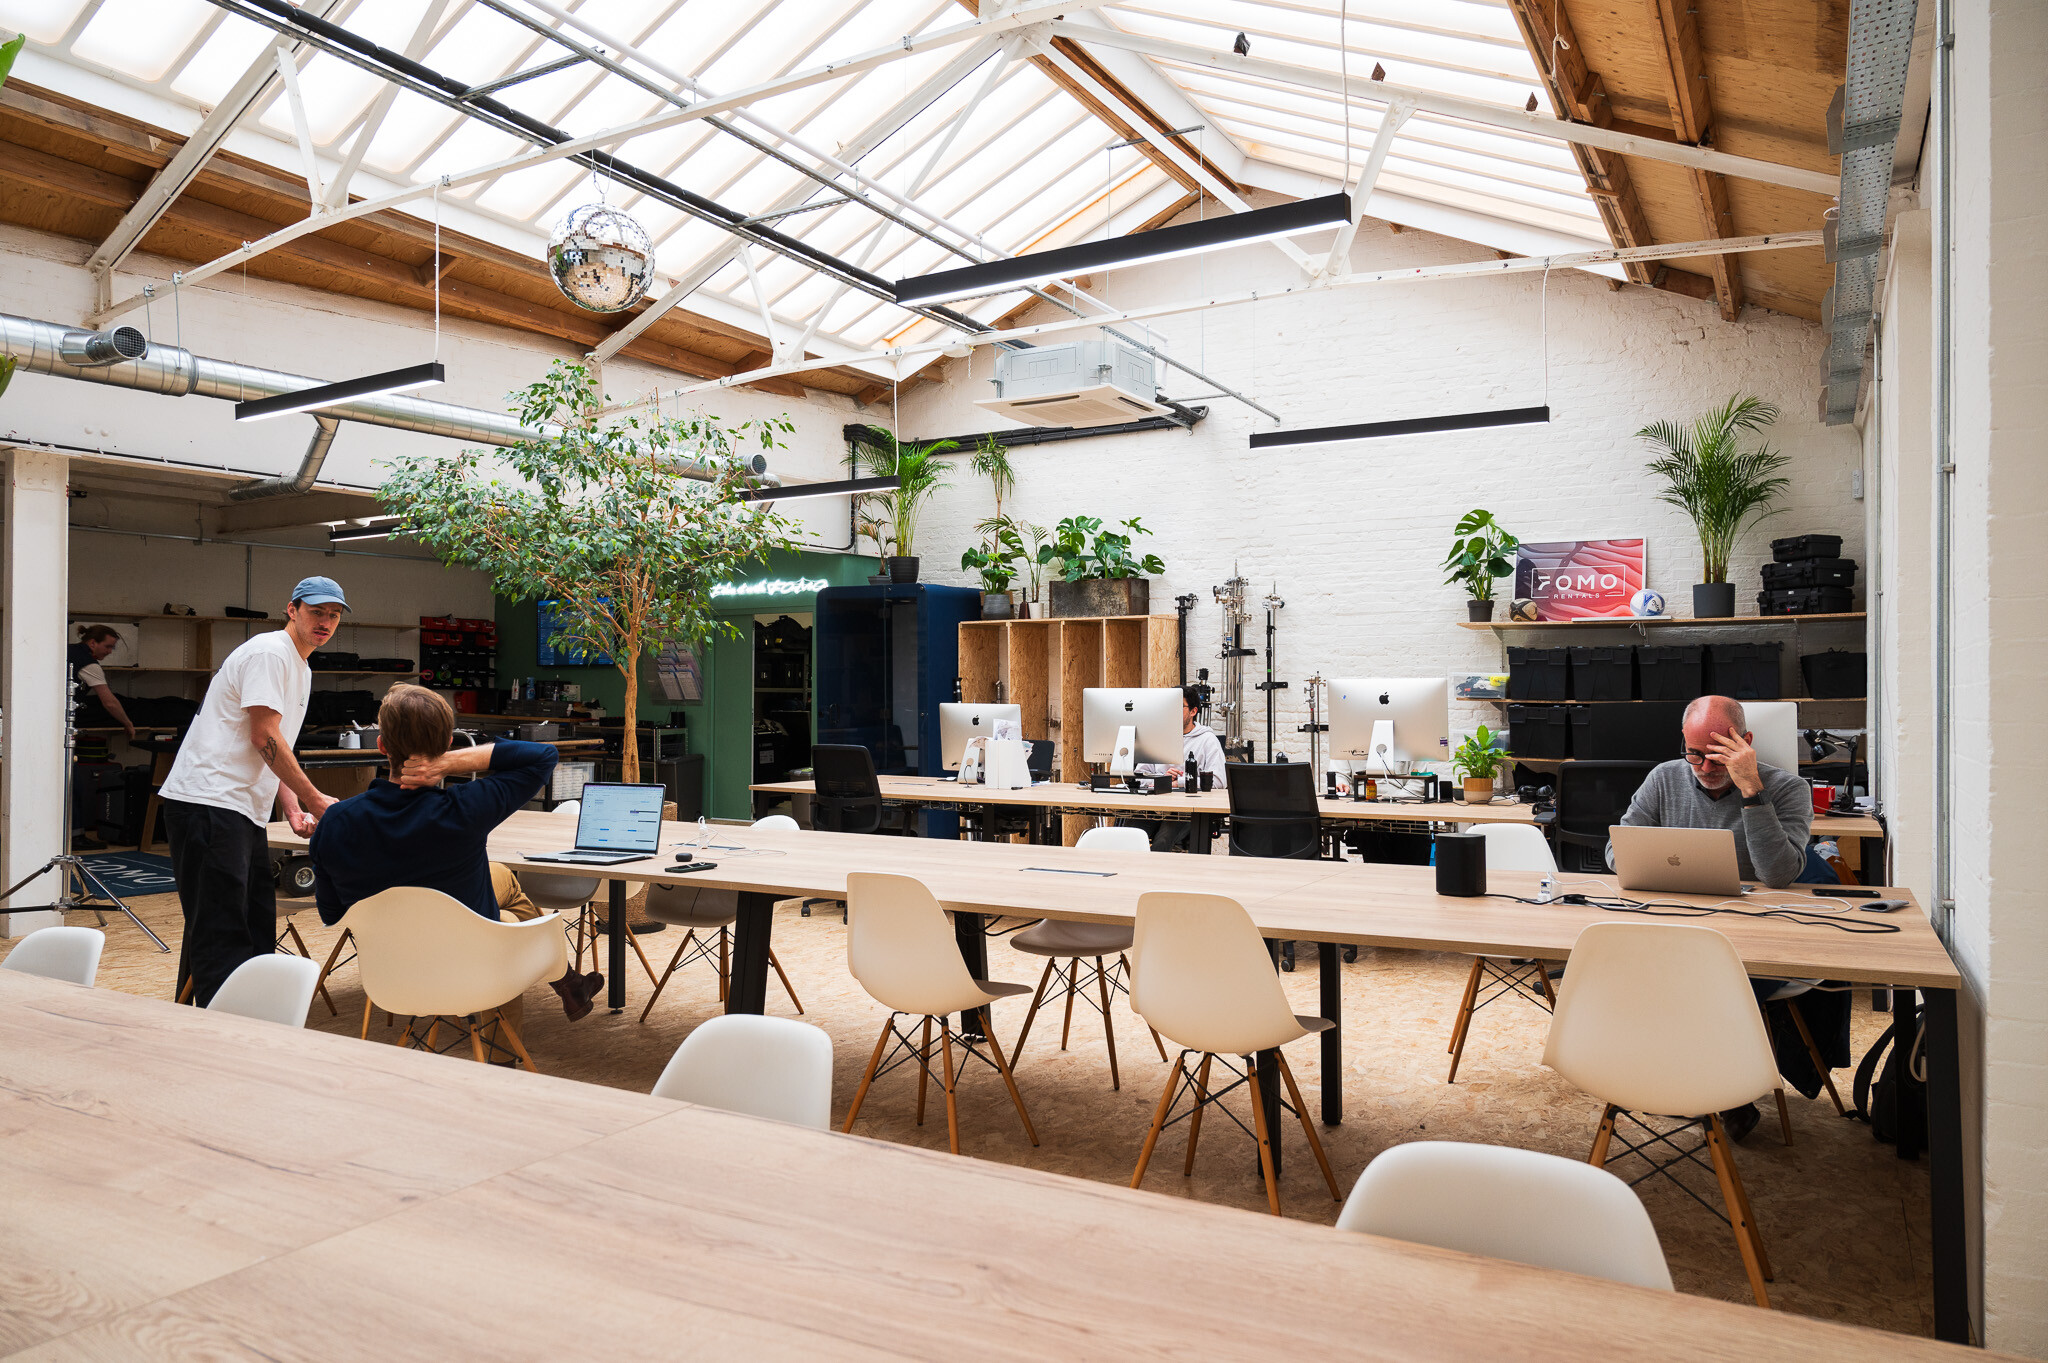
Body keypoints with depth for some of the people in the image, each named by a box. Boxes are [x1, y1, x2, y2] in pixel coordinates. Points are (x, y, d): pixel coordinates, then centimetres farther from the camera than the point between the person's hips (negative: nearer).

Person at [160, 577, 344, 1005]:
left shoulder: (301, 670, 21)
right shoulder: (269, 652, -9)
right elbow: (264, 738, -15)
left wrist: (293, 807, 9)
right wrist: (315, 800, -10)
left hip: (244, 812, 10)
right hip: (208, 804, -10)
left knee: (256, 931, 11)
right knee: (221, 935, -10)